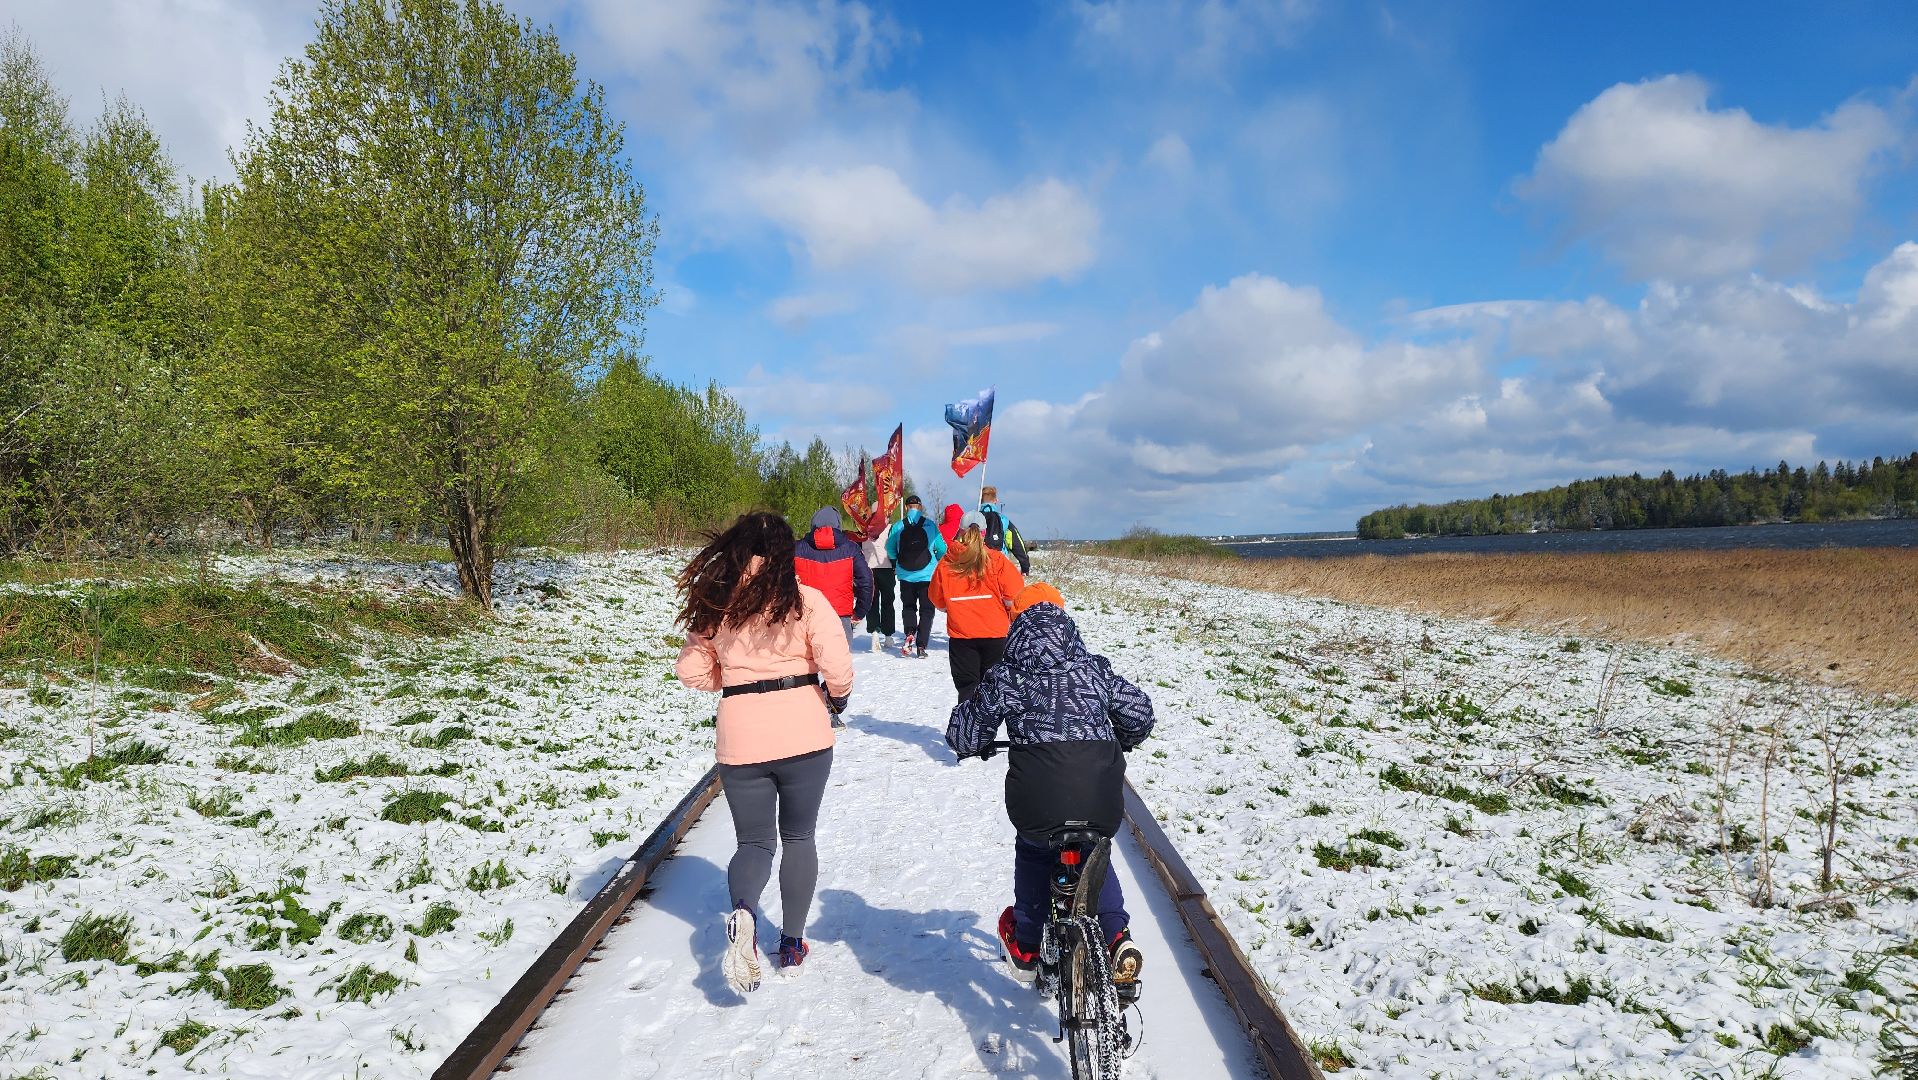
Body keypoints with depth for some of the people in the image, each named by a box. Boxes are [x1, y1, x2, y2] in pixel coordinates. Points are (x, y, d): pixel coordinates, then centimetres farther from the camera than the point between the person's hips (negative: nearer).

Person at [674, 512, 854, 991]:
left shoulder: (714, 604, 0)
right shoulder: (804, 600, -8)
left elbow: (692, 671, 5)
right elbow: (838, 667, -15)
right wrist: (837, 698, 6)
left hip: (739, 740, 1)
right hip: (803, 734, -1)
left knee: (753, 842, 14)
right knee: (798, 837, 18)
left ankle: (743, 913, -16)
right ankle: (792, 945, 25)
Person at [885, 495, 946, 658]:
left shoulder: (897, 527, -4)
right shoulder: (930, 526, -7)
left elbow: (890, 549, 7)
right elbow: (942, 549, -1)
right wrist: (936, 561, 20)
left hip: (905, 575, 1)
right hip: (927, 575, -1)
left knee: (908, 606, 19)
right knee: (926, 609, 8)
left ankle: (909, 633, -6)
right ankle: (921, 646, 0)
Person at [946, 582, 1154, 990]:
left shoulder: (1005, 676, 11)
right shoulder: (1094, 667, 18)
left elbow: (963, 733, 15)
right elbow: (1139, 712, 21)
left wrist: (980, 747, 37)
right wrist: (1118, 744, 41)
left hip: (1037, 801, -2)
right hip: (1103, 801, 2)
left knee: (1033, 850, 31)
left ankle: (1026, 949, 39)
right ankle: (1116, 937, 18)